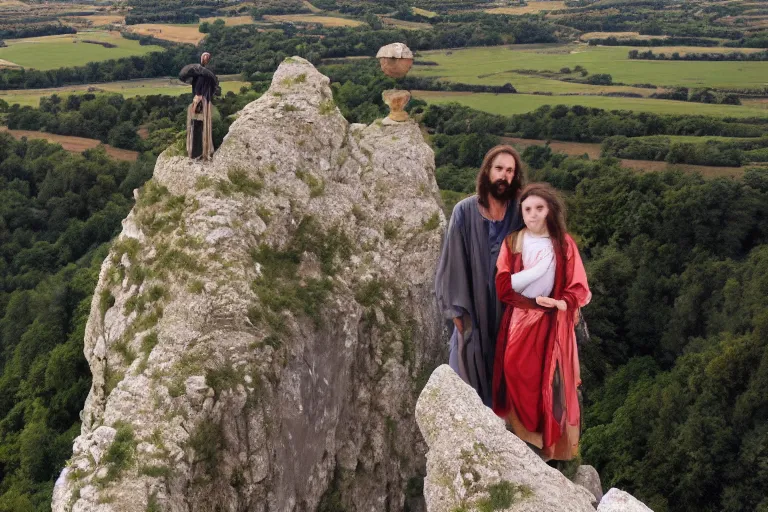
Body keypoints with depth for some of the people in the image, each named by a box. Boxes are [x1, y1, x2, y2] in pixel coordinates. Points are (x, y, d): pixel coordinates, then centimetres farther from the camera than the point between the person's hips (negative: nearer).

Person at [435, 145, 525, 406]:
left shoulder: (520, 213, -4)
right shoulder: (465, 211, -8)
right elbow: (453, 261, -6)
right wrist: (457, 310, -8)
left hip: (508, 308, 1)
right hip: (473, 307, -1)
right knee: (470, 374, 7)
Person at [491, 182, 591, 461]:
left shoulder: (564, 244, 0)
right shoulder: (512, 243, 3)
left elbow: (578, 287, -1)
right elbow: (503, 286, -4)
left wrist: (563, 302, -21)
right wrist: (535, 269, -16)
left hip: (554, 322, -1)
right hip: (520, 320, 1)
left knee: (553, 381, -2)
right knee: (519, 375, -4)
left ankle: (553, 442, 9)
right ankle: (525, 438, 9)